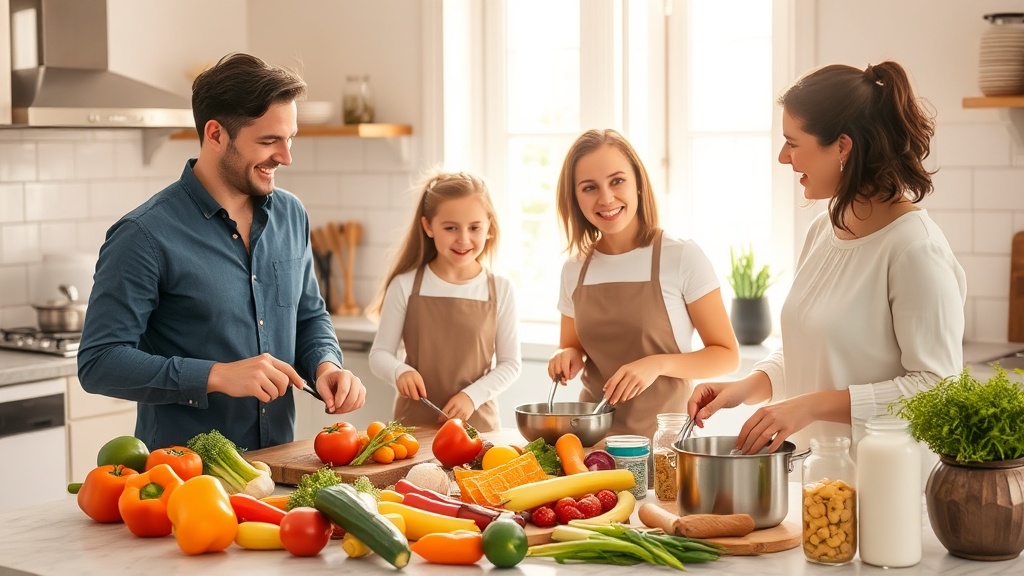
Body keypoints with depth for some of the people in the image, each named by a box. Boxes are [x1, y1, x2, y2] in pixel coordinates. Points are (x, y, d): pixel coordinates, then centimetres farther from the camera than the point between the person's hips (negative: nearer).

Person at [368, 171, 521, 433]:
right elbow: (380, 354, 0)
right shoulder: (405, 285, -4)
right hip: (415, 421, 0)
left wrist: (473, 396, -13)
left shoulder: (500, 289, -2)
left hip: (478, 422, 1)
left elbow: (510, 363, 1)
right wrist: (400, 371, -21)